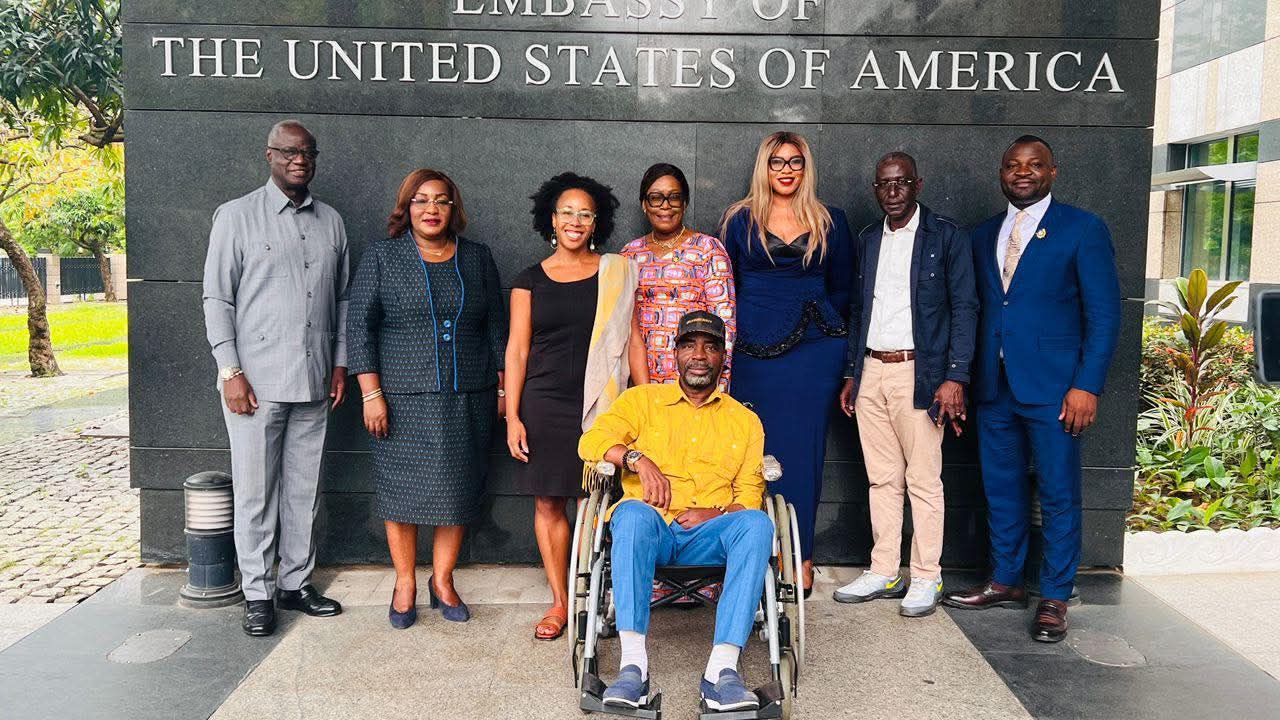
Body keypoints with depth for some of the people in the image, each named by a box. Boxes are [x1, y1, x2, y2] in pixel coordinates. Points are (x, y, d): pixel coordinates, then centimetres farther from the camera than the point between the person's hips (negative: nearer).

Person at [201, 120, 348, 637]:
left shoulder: (331, 222, 12)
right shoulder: (237, 216, 0)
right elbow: (217, 299, -3)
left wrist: (340, 363, 9)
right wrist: (230, 371, -9)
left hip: (314, 380, 4)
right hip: (255, 380, -4)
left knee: (304, 489, 11)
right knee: (255, 492, 2)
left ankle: (295, 583, 23)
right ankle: (257, 595, 14)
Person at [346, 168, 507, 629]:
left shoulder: (477, 258, 10)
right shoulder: (382, 256, 2)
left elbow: (497, 327, 12)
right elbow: (359, 324, -2)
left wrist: (503, 388, 8)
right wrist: (371, 393, -10)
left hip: (468, 398, 2)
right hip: (403, 397, -2)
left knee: (458, 487, 5)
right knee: (402, 487, 3)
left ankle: (443, 580, 20)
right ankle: (405, 583, 18)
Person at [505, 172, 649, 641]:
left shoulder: (615, 274, 7)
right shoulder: (530, 281, 6)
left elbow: (632, 341, 7)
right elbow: (517, 350, 4)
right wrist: (512, 417, -2)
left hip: (600, 405, -1)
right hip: (544, 405, 1)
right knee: (548, 504, 4)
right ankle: (559, 602, 16)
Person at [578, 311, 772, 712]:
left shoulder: (745, 421, 20)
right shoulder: (643, 400, 17)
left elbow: (750, 494, 12)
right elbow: (591, 441, 3)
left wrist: (718, 514, -10)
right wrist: (638, 459, -15)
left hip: (709, 537, 1)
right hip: (651, 529, -1)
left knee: (757, 523, -31)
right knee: (633, 513, -36)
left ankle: (722, 669, -37)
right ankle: (633, 666, -39)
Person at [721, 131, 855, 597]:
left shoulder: (829, 222, 9)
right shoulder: (740, 219, 8)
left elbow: (841, 288, 14)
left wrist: (823, 330, 9)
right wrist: (743, 331, 7)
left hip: (812, 351, 0)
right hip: (753, 352, 0)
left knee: (803, 451, 1)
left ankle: (800, 558, 10)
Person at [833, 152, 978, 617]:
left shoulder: (947, 237, -2)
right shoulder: (867, 240, 15)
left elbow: (964, 309, -5)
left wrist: (955, 377, -14)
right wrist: (852, 374, 15)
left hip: (918, 374, -5)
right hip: (871, 373, 5)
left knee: (924, 481, -1)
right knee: (882, 480, 10)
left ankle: (926, 579, 10)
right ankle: (883, 573, 19)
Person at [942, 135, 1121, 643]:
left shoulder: (1083, 229, -1)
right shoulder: (983, 235, 14)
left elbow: (1104, 314, -5)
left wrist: (1087, 385, -13)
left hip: (1053, 387, -5)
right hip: (994, 387, 5)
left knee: (1058, 495, 3)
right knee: (1001, 488, 13)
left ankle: (1054, 599, 15)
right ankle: (1006, 582, 27)